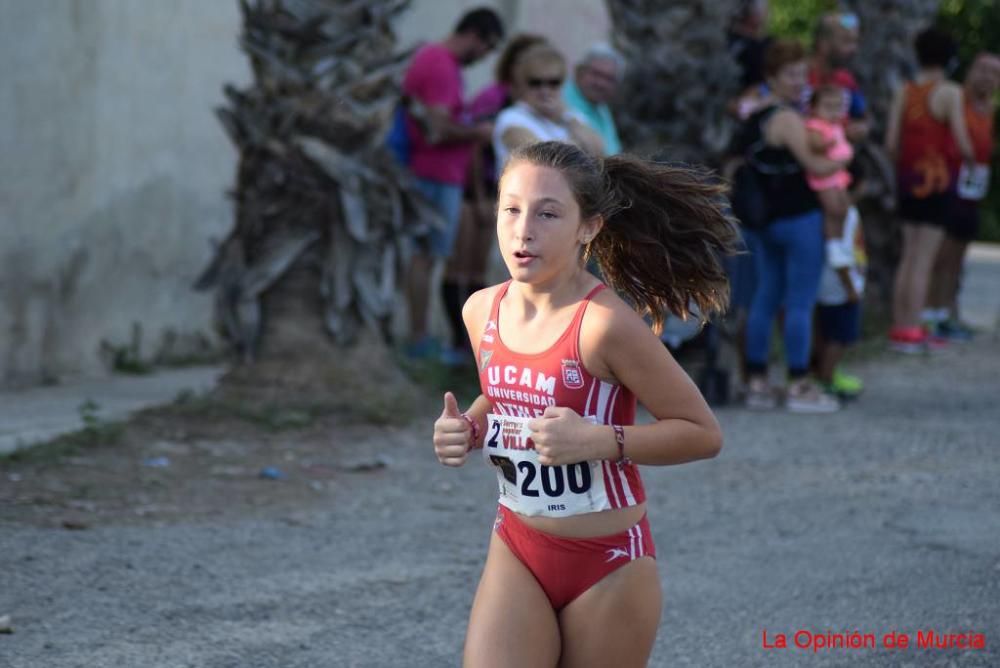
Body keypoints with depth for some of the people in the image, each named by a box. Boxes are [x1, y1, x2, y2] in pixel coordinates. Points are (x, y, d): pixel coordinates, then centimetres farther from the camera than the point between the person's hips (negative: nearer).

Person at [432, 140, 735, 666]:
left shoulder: (604, 324, -20)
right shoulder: (483, 311, -2)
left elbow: (702, 433, -14)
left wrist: (597, 440, -26)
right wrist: (466, 430, -2)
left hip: (608, 564, -4)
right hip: (517, 552, 5)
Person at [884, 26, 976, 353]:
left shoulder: (904, 92, 4)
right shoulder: (949, 93, -12)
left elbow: (891, 143, 1)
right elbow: (962, 143, -15)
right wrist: (971, 159, 6)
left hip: (908, 179, 6)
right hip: (936, 181, -6)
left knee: (908, 257, 14)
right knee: (923, 261, -3)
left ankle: (900, 326, 19)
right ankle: (910, 331, -3)